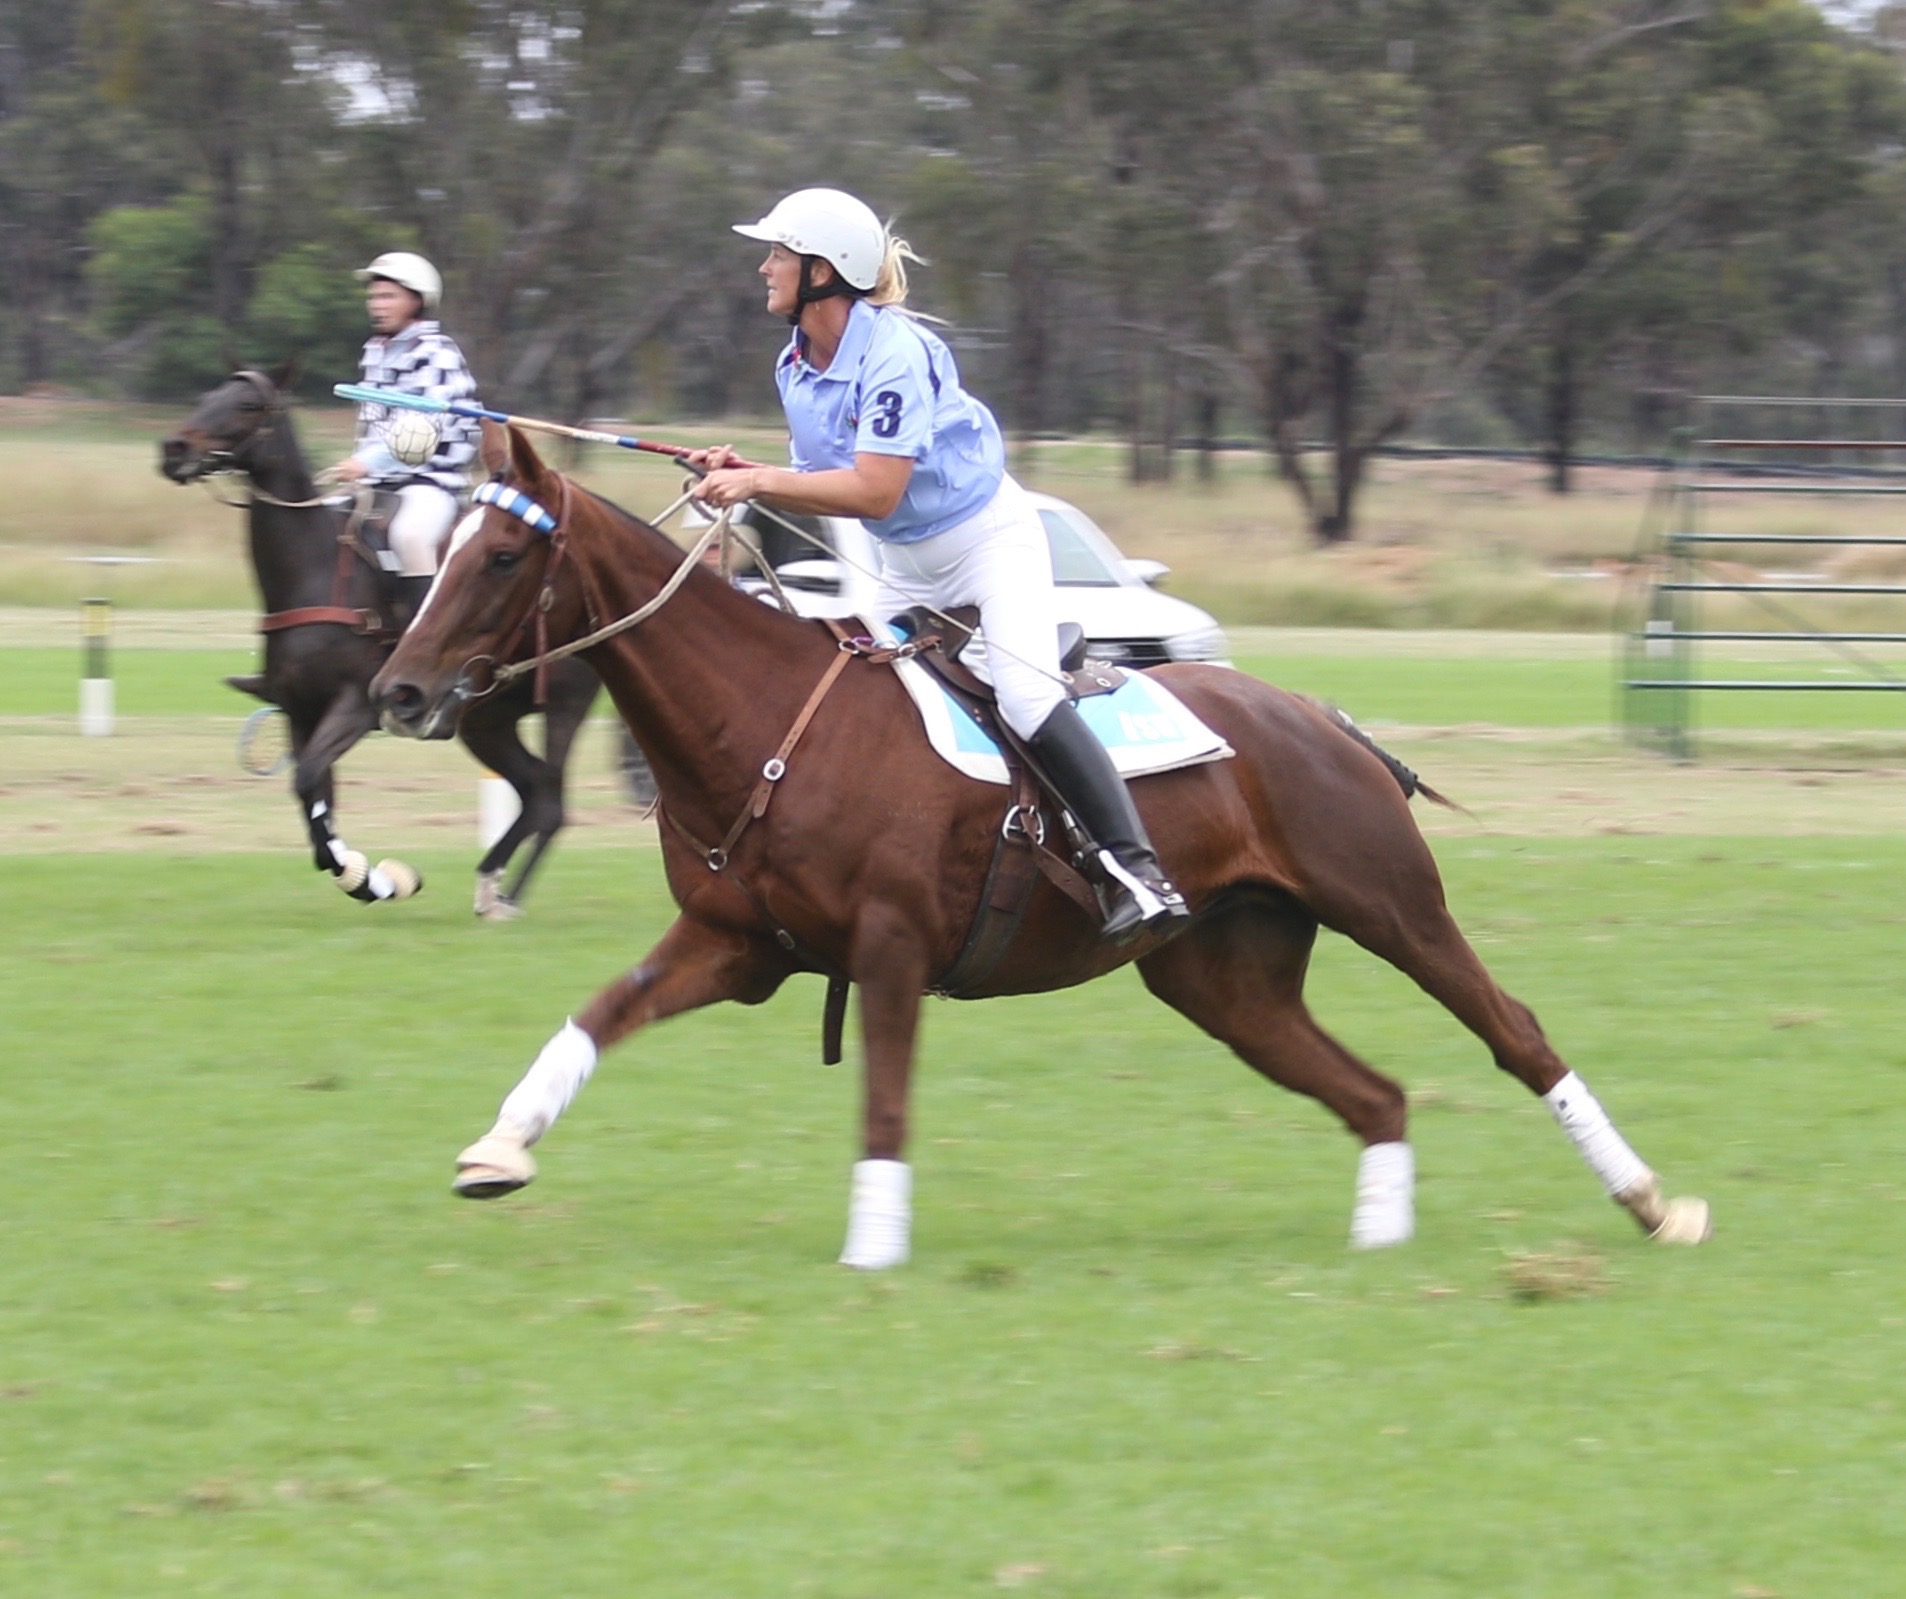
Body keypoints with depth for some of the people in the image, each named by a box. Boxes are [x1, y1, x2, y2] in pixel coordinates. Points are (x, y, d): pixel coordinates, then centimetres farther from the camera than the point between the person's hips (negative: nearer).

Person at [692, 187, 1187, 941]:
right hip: (908, 565, 9)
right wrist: (741, 473, -12)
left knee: (1028, 697, -25)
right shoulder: (797, 369, -1)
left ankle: (1138, 871, -27)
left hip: (991, 539, -9)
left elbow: (875, 491, -32)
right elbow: (821, 486, 6)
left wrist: (758, 482, -32)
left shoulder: (895, 353, -27)